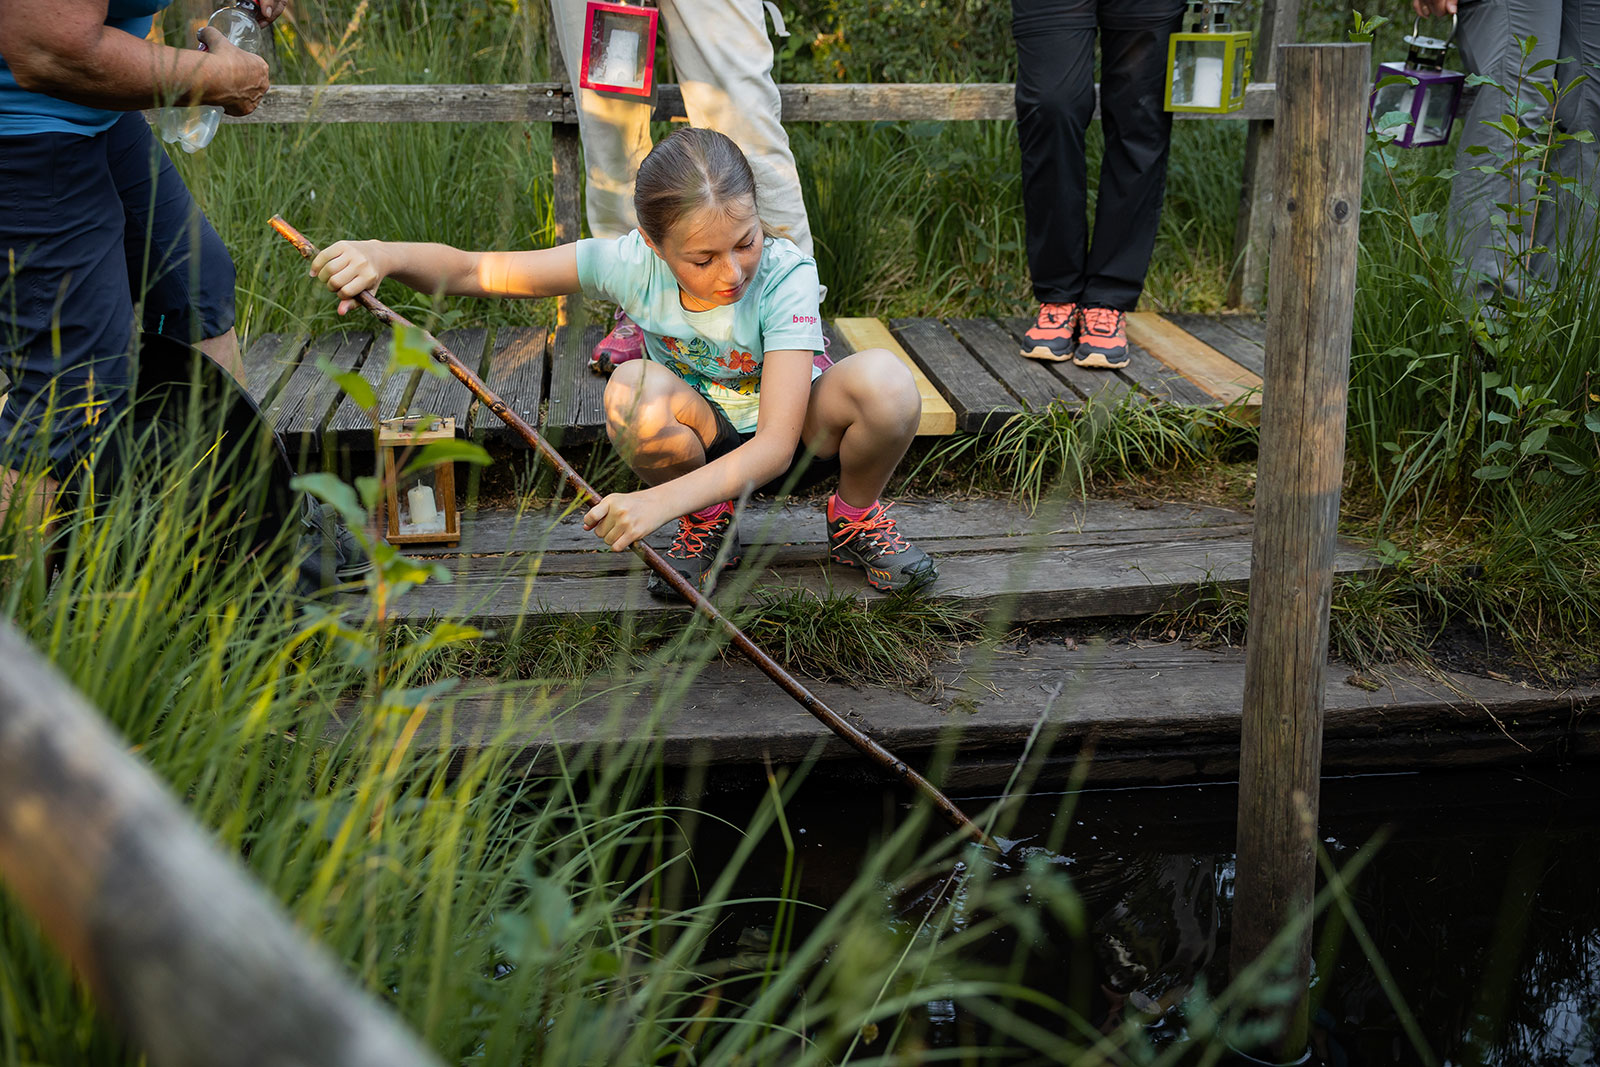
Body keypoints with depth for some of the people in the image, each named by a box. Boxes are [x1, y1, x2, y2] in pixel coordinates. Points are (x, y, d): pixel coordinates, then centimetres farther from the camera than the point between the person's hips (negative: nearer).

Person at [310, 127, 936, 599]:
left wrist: (661, 500, -51)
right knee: (636, 390, -35)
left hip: (798, 436, -1)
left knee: (884, 378, -36)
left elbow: (777, 442, -37)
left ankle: (856, 519, -1)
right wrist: (386, 256, -45)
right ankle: (707, 525, -4)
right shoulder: (633, 264, -23)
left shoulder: (785, 276, -30)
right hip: (701, 439, 2)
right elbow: (470, 271, -23)